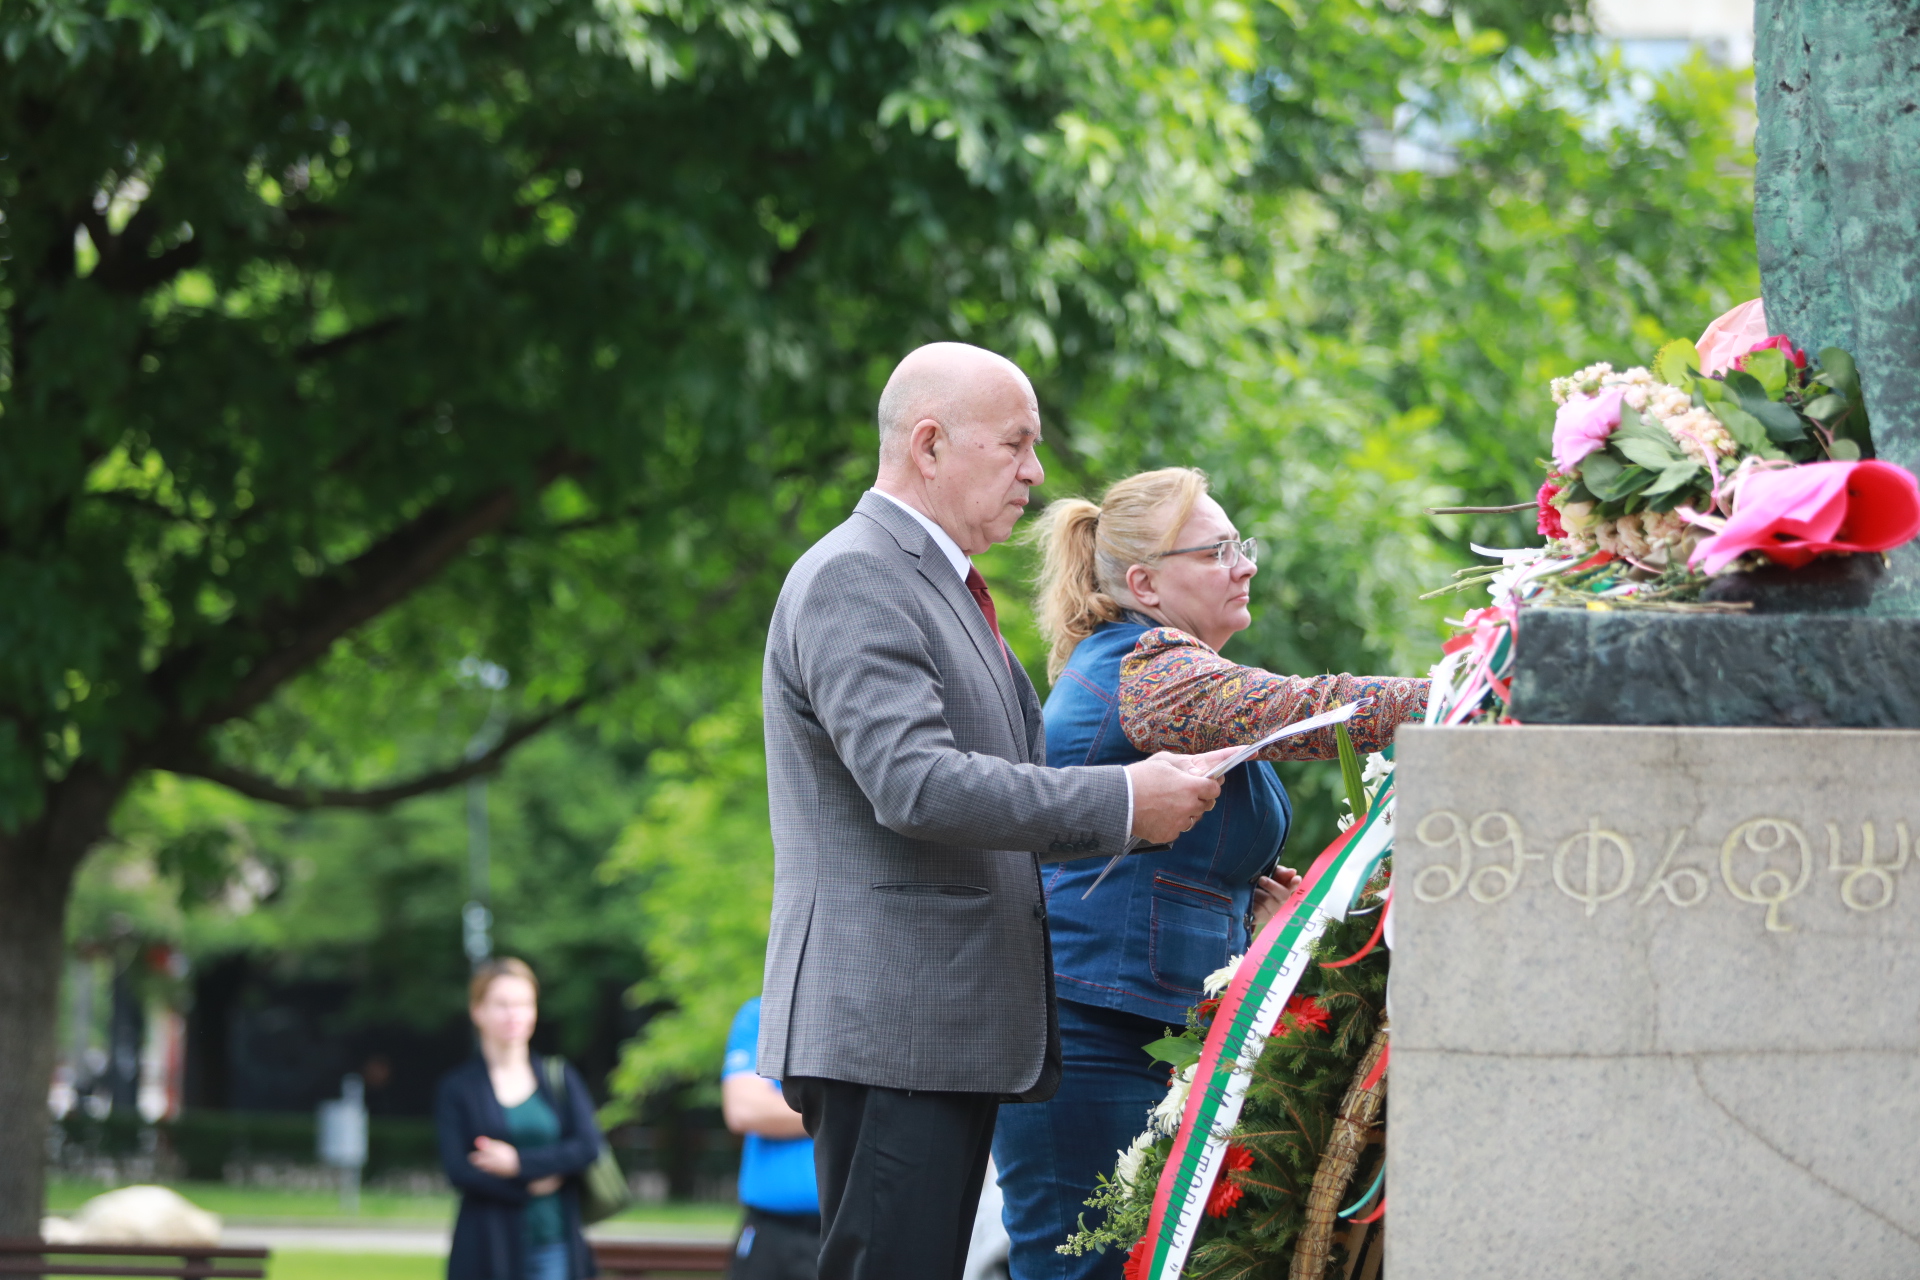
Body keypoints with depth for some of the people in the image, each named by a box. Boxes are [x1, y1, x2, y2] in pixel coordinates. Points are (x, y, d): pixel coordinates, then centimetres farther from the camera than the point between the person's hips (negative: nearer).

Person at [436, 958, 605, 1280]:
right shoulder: (458, 1088, 2)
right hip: (489, 1250, -2)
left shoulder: (561, 1078, 9)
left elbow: (588, 1146, -3)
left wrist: (519, 1163, -11)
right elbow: (458, 1170, -8)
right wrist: (531, 1187, -10)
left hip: (553, 1245, 2)